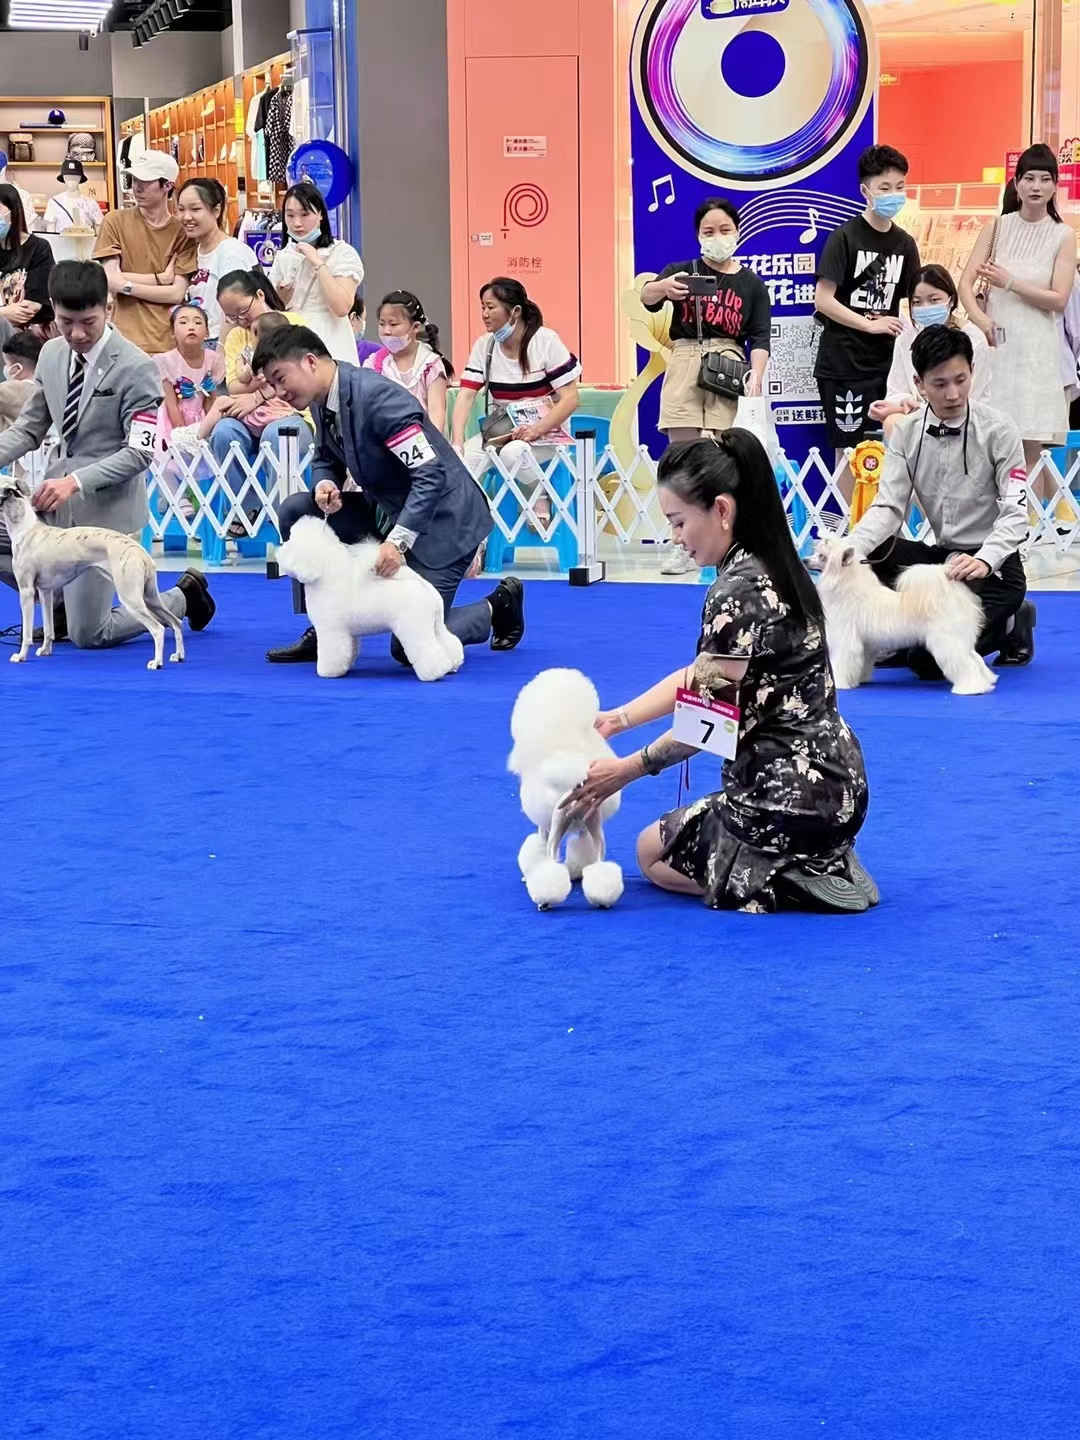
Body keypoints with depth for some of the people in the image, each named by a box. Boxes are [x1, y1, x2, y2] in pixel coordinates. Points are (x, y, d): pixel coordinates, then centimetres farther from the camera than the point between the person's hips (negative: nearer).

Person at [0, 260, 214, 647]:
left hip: (106, 504, -7)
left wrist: (77, 481, -28)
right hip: (60, 493, 7)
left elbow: (139, 452, -17)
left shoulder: (135, 368, -16)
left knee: (87, 636, -5)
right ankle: (65, 601, 16)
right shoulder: (52, 354, 3)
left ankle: (184, 597, 21)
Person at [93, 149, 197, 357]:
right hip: (125, 341, 0)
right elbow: (110, 281, -5)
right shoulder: (115, 221, 3)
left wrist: (127, 286, -8)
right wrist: (161, 279, -5)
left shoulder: (182, 232, 2)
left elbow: (177, 293, -5)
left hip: (169, 344, 0)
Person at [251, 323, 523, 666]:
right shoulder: (323, 402, -1)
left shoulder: (376, 397, -27)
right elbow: (326, 460, 15)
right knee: (296, 511, -4)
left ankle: (498, 606, 16)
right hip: (388, 509, 9)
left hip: (440, 518, -9)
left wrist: (398, 540, -35)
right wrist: (324, 484, -10)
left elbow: (432, 474, -30)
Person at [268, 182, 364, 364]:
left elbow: (342, 308, -15)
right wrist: (284, 290, -5)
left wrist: (317, 262, -13)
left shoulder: (342, 253, -3)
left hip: (328, 344, -4)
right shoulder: (284, 256, 13)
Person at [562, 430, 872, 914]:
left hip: (785, 796, -9)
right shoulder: (770, 569, 8)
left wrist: (628, 769, -7)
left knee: (653, 855, 15)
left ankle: (793, 881, -3)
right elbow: (701, 677, 14)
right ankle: (814, 864, 10)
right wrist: (616, 719, 10)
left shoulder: (738, 593, -21)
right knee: (669, 836, 29)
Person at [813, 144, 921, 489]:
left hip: (884, 363, 5)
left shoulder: (904, 244, 10)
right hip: (843, 365, -5)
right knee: (849, 449, -1)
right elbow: (822, 299, -12)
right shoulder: (845, 237, -7)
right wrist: (870, 324, -16)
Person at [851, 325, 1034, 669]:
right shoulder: (906, 433, 1)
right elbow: (888, 507, -6)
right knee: (861, 558, -22)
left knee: (930, 661, -23)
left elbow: (1015, 514, -15)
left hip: (992, 566, -4)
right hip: (940, 556, 4)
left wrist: (983, 561, -34)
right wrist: (850, 548, -27)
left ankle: (1010, 625, 6)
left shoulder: (998, 430, -11)